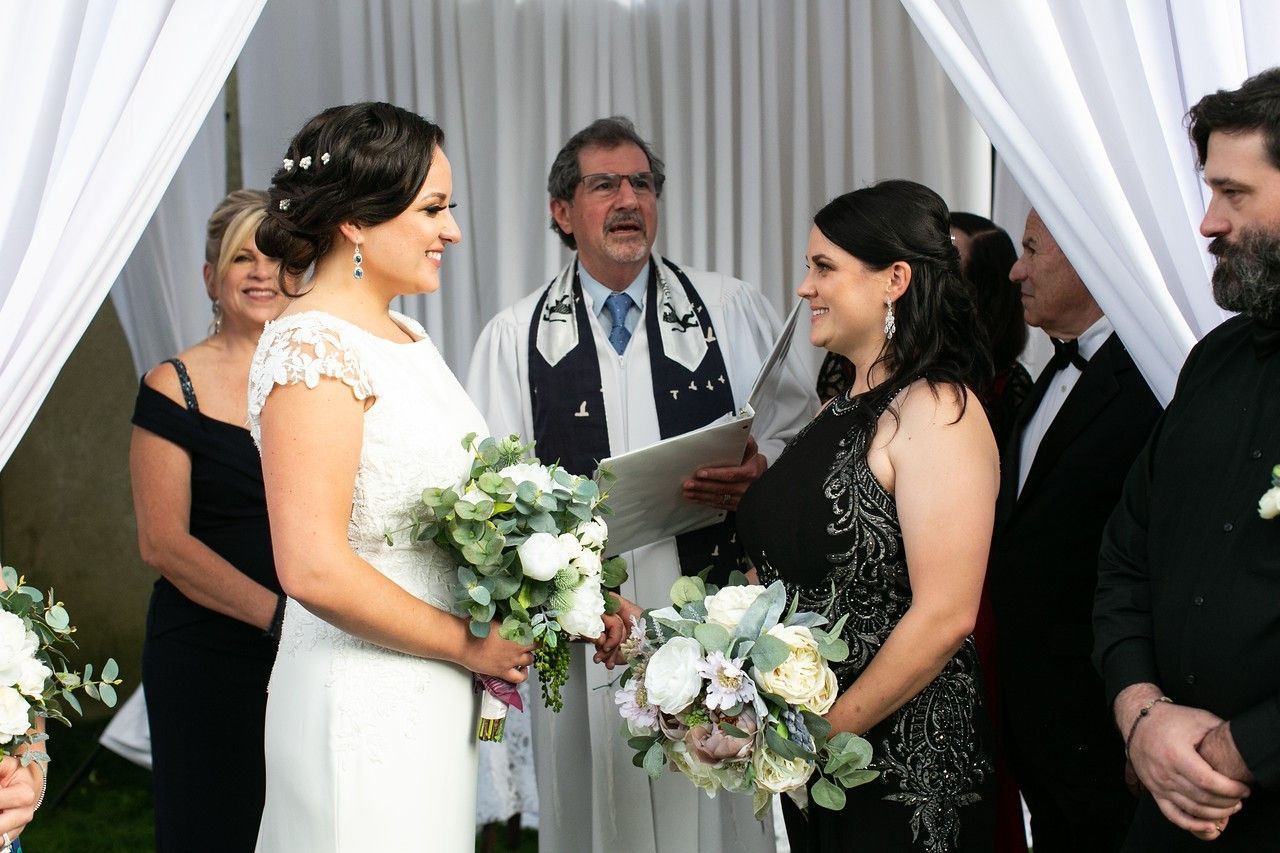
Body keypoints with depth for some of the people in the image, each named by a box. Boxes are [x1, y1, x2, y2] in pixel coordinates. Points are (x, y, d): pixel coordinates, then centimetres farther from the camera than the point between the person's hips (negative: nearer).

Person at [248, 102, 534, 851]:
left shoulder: (407, 338, 12)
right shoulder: (313, 349, -16)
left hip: (431, 699, 8)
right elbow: (314, 569, -23)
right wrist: (468, 644, -12)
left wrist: (493, 644, 5)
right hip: (365, 703, -8)